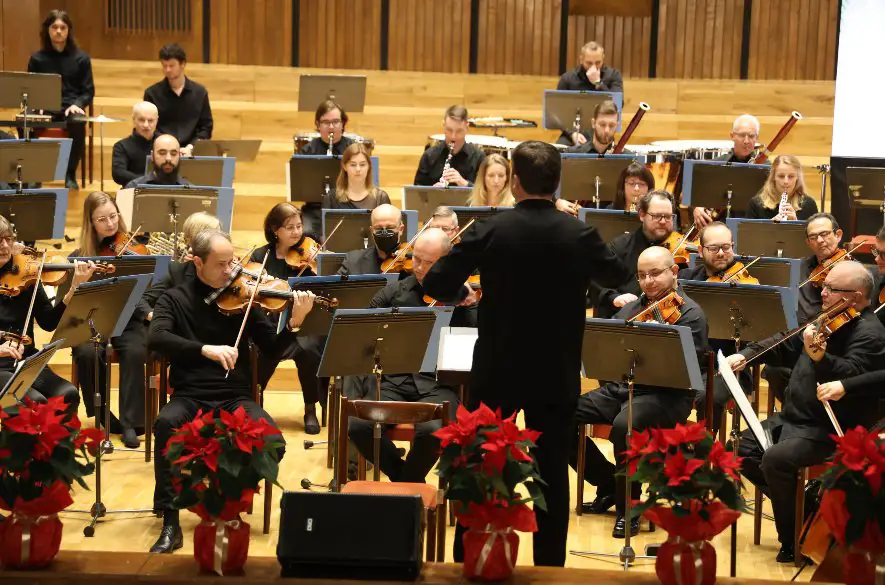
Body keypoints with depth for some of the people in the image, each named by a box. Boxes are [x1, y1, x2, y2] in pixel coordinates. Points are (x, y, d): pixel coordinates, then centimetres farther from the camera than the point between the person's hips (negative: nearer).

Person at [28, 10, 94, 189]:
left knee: (78, 123, -38)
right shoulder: (37, 58, 9)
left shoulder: (81, 58, 7)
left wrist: (77, 104, -15)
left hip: (72, 107, -1)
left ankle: (70, 174, -20)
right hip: (45, 108, 1)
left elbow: (88, 91, 6)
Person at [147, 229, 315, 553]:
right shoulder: (175, 298, 3)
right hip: (190, 396, -1)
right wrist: (205, 349, -30)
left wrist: (294, 323, -16)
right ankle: (170, 521, -25)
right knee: (166, 423, -36)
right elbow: (156, 339, -16)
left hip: (235, 397, 1)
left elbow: (272, 348, 4)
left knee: (273, 444, -27)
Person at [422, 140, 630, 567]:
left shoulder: (489, 231, -11)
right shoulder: (580, 235, -7)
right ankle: (549, 567, 13)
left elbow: (435, 285, -10)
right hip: (557, 375, 1)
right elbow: (618, 277, 12)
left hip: (497, 371, -1)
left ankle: (466, 561, 19)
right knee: (552, 473, 9)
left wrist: (463, 292, 11)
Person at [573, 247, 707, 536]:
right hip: (620, 388, 7)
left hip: (665, 396, -7)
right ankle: (609, 484, 8)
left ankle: (628, 507, -17)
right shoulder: (632, 308, 18)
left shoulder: (690, 314, -4)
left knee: (623, 425, -38)